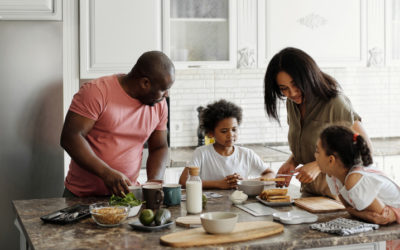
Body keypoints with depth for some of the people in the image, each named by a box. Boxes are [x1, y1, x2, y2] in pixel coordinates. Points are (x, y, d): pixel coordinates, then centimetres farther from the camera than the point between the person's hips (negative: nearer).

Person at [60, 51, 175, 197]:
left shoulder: (160, 104, 6)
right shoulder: (97, 91, -13)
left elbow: (159, 148, 15)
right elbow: (70, 137, -16)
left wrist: (154, 181, -5)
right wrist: (106, 173, -25)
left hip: (126, 192, 4)